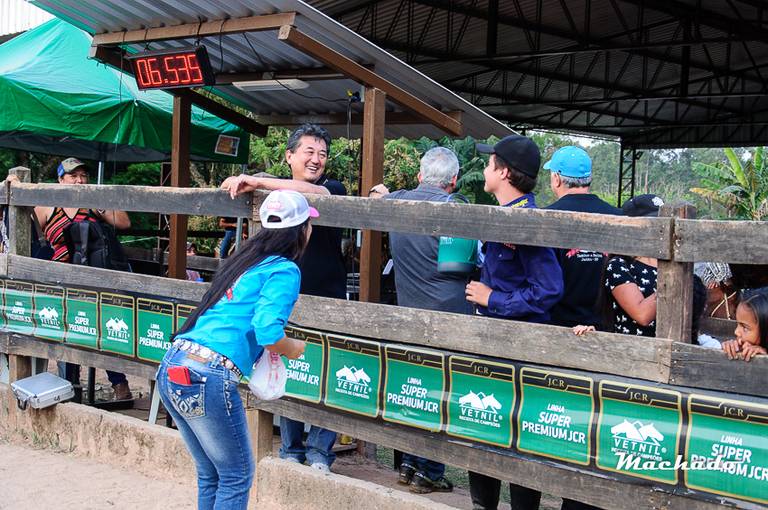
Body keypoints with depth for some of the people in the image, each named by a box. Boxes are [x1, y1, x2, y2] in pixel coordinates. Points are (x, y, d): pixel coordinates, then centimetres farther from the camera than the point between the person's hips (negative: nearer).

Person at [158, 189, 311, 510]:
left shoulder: (246, 258, 19)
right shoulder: (284, 270, -4)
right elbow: (268, 332, -16)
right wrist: (293, 349, 2)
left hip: (170, 369, 8)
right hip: (207, 378, -8)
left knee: (210, 476, 19)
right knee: (237, 477, 8)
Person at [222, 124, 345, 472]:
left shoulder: (333, 189, -3)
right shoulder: (276, 194, 11)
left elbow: (314, 192, -28)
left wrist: (256, 182, -30)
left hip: (328, 300, -3)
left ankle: (320, 451, 10)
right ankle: (291, 449, 18)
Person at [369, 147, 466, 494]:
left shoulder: (396, 201, 6)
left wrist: (378, 192, 47)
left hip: (409, 312, 6)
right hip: (448, 315, -5)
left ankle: (409, 465, 23)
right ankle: (429, 473, 6)